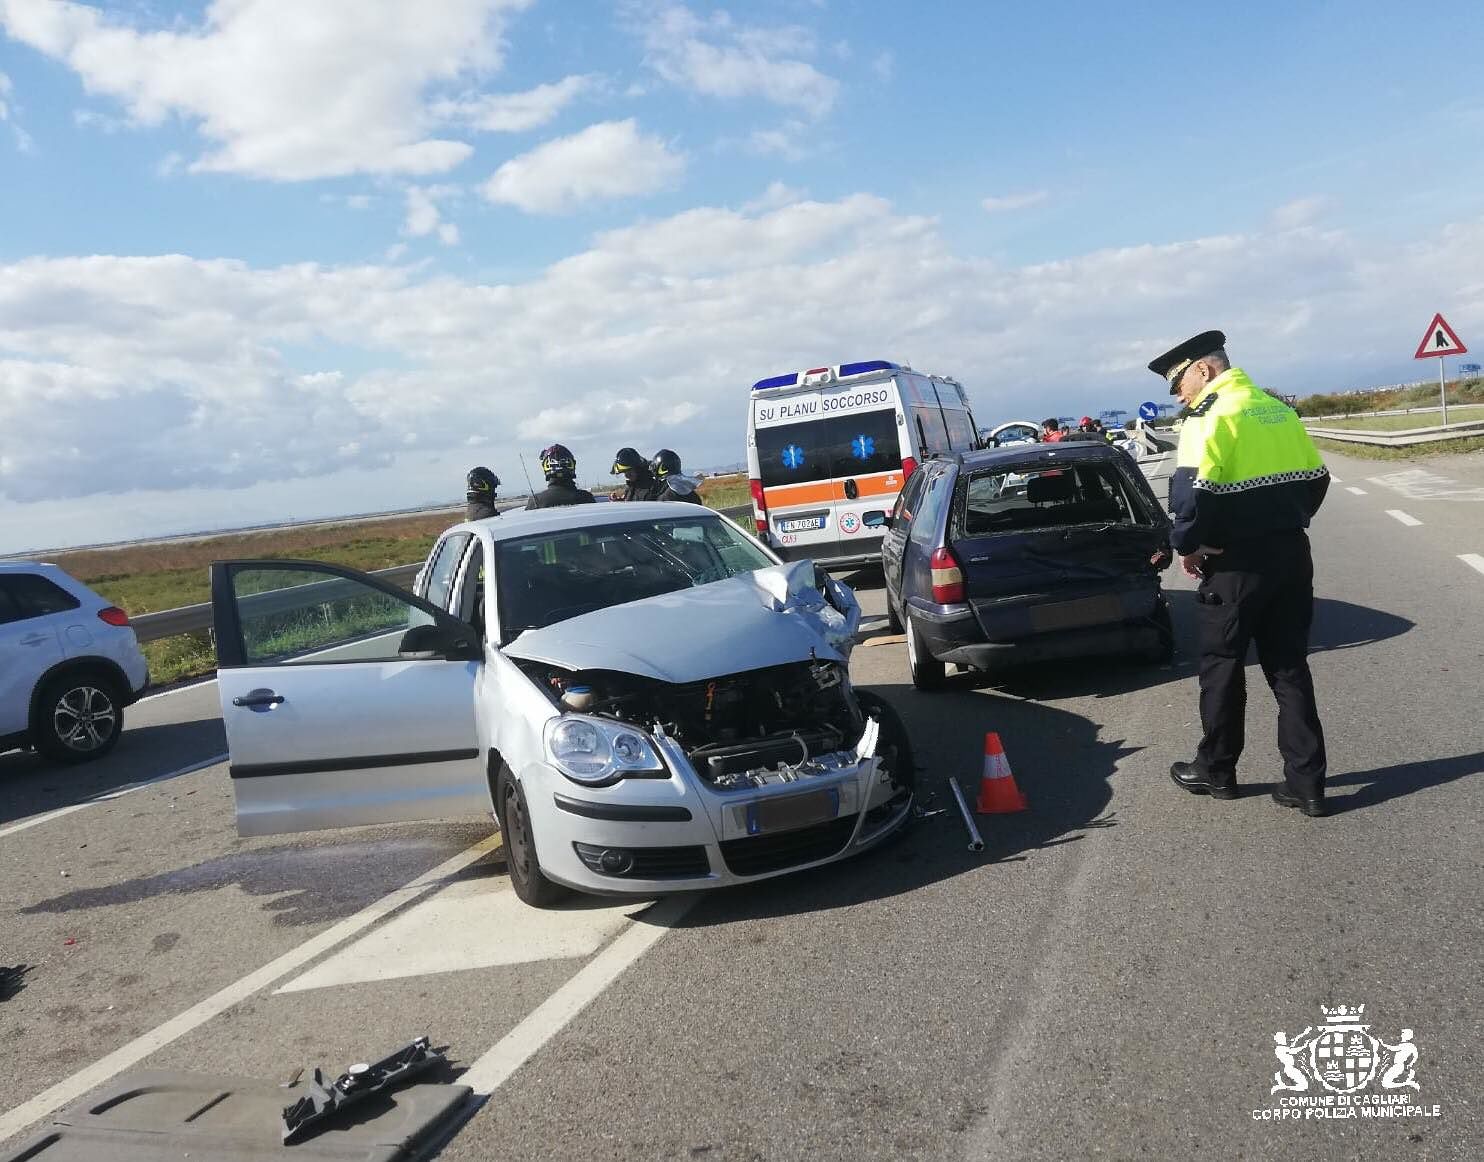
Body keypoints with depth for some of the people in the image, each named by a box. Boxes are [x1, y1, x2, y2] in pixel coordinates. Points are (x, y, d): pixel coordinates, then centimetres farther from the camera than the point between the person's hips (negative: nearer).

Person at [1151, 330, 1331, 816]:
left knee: (1222, 668, 9)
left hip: (1237, 562, -7)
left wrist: (1187, 543, -10)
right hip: (1292, 553, 7)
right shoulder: (1279, 410, 11)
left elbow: (1192, 488, -24)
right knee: (1290, 668, 11)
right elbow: (1316, 477, 15)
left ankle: (1216, 770, 22)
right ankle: (1306, 782, 12)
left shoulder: (1212, 415, -13)